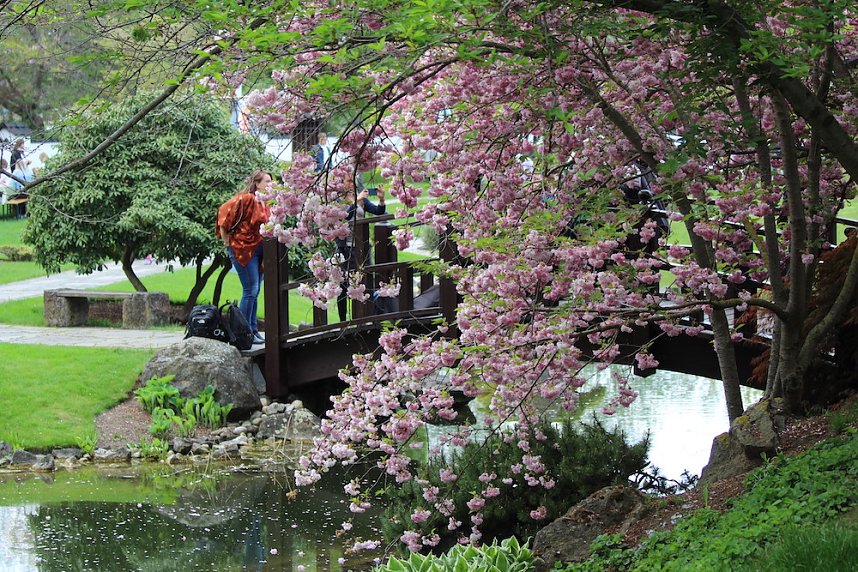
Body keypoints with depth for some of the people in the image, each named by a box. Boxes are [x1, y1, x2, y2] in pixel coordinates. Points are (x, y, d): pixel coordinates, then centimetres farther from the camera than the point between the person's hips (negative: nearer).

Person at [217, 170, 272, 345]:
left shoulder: (263, 204, 14)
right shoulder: (246, 198, -14)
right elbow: (224, 212, -20)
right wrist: (226, 240, -14)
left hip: (258, 250, 9)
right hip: (242, 249, -9)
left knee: (255, 291, 12)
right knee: (250, 290, -10)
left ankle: (252, 329, 19)